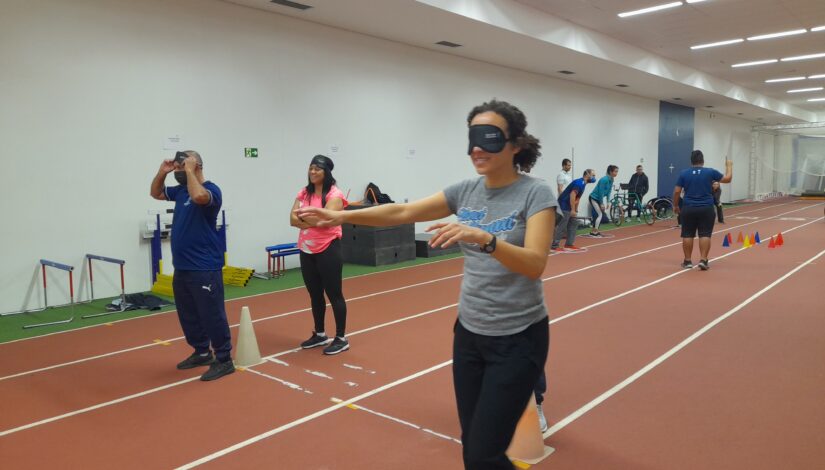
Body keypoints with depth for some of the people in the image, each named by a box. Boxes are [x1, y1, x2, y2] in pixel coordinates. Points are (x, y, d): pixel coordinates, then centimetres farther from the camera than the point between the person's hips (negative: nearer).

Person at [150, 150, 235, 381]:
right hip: (182, 267, 9)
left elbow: (199, 196, -36)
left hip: (204, 268, -9)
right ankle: (202, 352, 30)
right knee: (188, 315, 17)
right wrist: (162, 172, 10)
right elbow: (156, 193, 28)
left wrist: (189, 170, -21)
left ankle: (224, 360, 4)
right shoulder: (180, 190, 13)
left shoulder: (210, 189, -13)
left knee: (212, 315, -4)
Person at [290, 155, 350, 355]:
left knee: (334, 294, 1)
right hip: (306, 250, 6)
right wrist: (313, 220, -15)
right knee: (315, 295, 15)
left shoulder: (334, 194, -10)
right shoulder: (304, 193, 9)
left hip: (328, 250, -6)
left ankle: (341, 338, 10)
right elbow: (293, 220, 0)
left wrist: (304, 215, -7)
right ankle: (319, 334, 28)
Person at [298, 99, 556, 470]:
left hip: (517, 338, -5)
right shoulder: (467, 191, 2)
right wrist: (342, 215, -3)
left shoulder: (536, 193, -14)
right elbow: (403, 212, 4)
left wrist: (484, 238, -41)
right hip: (469, 331, 6)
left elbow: (535, 265, -26)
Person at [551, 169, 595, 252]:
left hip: (567, 206, 11)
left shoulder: (582, 183, 16)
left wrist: (576, 210, 20)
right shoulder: (579, 182, -15)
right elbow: (572, 195, -24)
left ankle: (569, 244, 16)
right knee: (562, 226, -10)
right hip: (564, 206, -11)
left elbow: (577, 198, 21)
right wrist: (573, 210, -22)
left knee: (574, 223, 13)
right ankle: (554, 246, -8)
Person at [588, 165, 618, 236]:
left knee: (602, 214, 8)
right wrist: (601, 204, -18)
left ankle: (595, 231, 15)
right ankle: (593, 232, -5)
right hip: (593, 198, -9)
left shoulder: (611, 180, 2)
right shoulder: (604, 179, -24)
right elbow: (601, 192, -23)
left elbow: (609, 191, 6)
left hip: (598, 198, 9)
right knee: (599, 214, -10)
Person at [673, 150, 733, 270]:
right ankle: (703, 260, -3)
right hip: (706, 209, 0)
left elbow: (676, 191, 0)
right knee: (705, 234, 2)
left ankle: (687, 261, 10)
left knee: (687, 235, 6)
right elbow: (727, 178, 11)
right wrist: (729, 166, 27)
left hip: (688, 209, 1)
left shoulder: (683, 173, 0)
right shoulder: (710, 172, 0)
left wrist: (675, 205, 12)